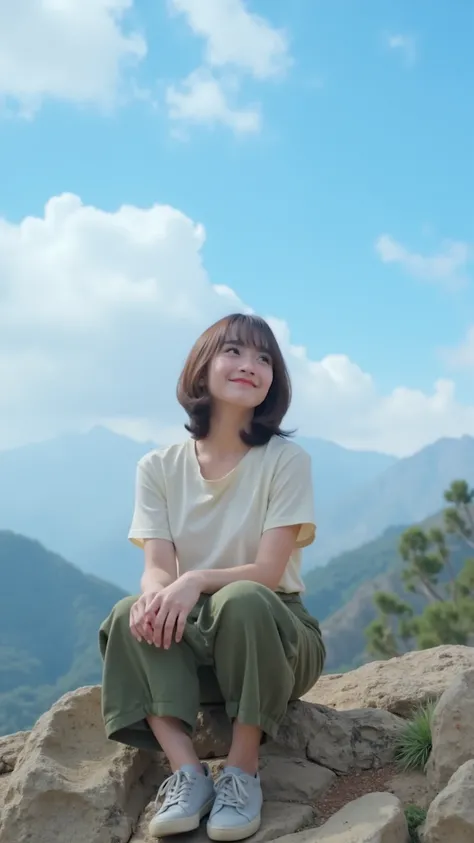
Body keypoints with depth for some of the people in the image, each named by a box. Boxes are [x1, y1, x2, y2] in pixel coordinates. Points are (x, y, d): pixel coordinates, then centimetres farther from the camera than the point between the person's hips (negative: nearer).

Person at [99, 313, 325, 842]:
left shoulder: (285, 460, -9)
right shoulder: (159, 467, 0)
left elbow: (268, 572, -16)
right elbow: (157, 568, -8)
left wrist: (194, 581, -35)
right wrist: (156, 593, -34)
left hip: (272, 638, -2)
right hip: (193, 642, 3)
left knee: (242, 600, -35)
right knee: (131, 614, -27)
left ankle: (242, 771, -25)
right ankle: (186, 770, -30)